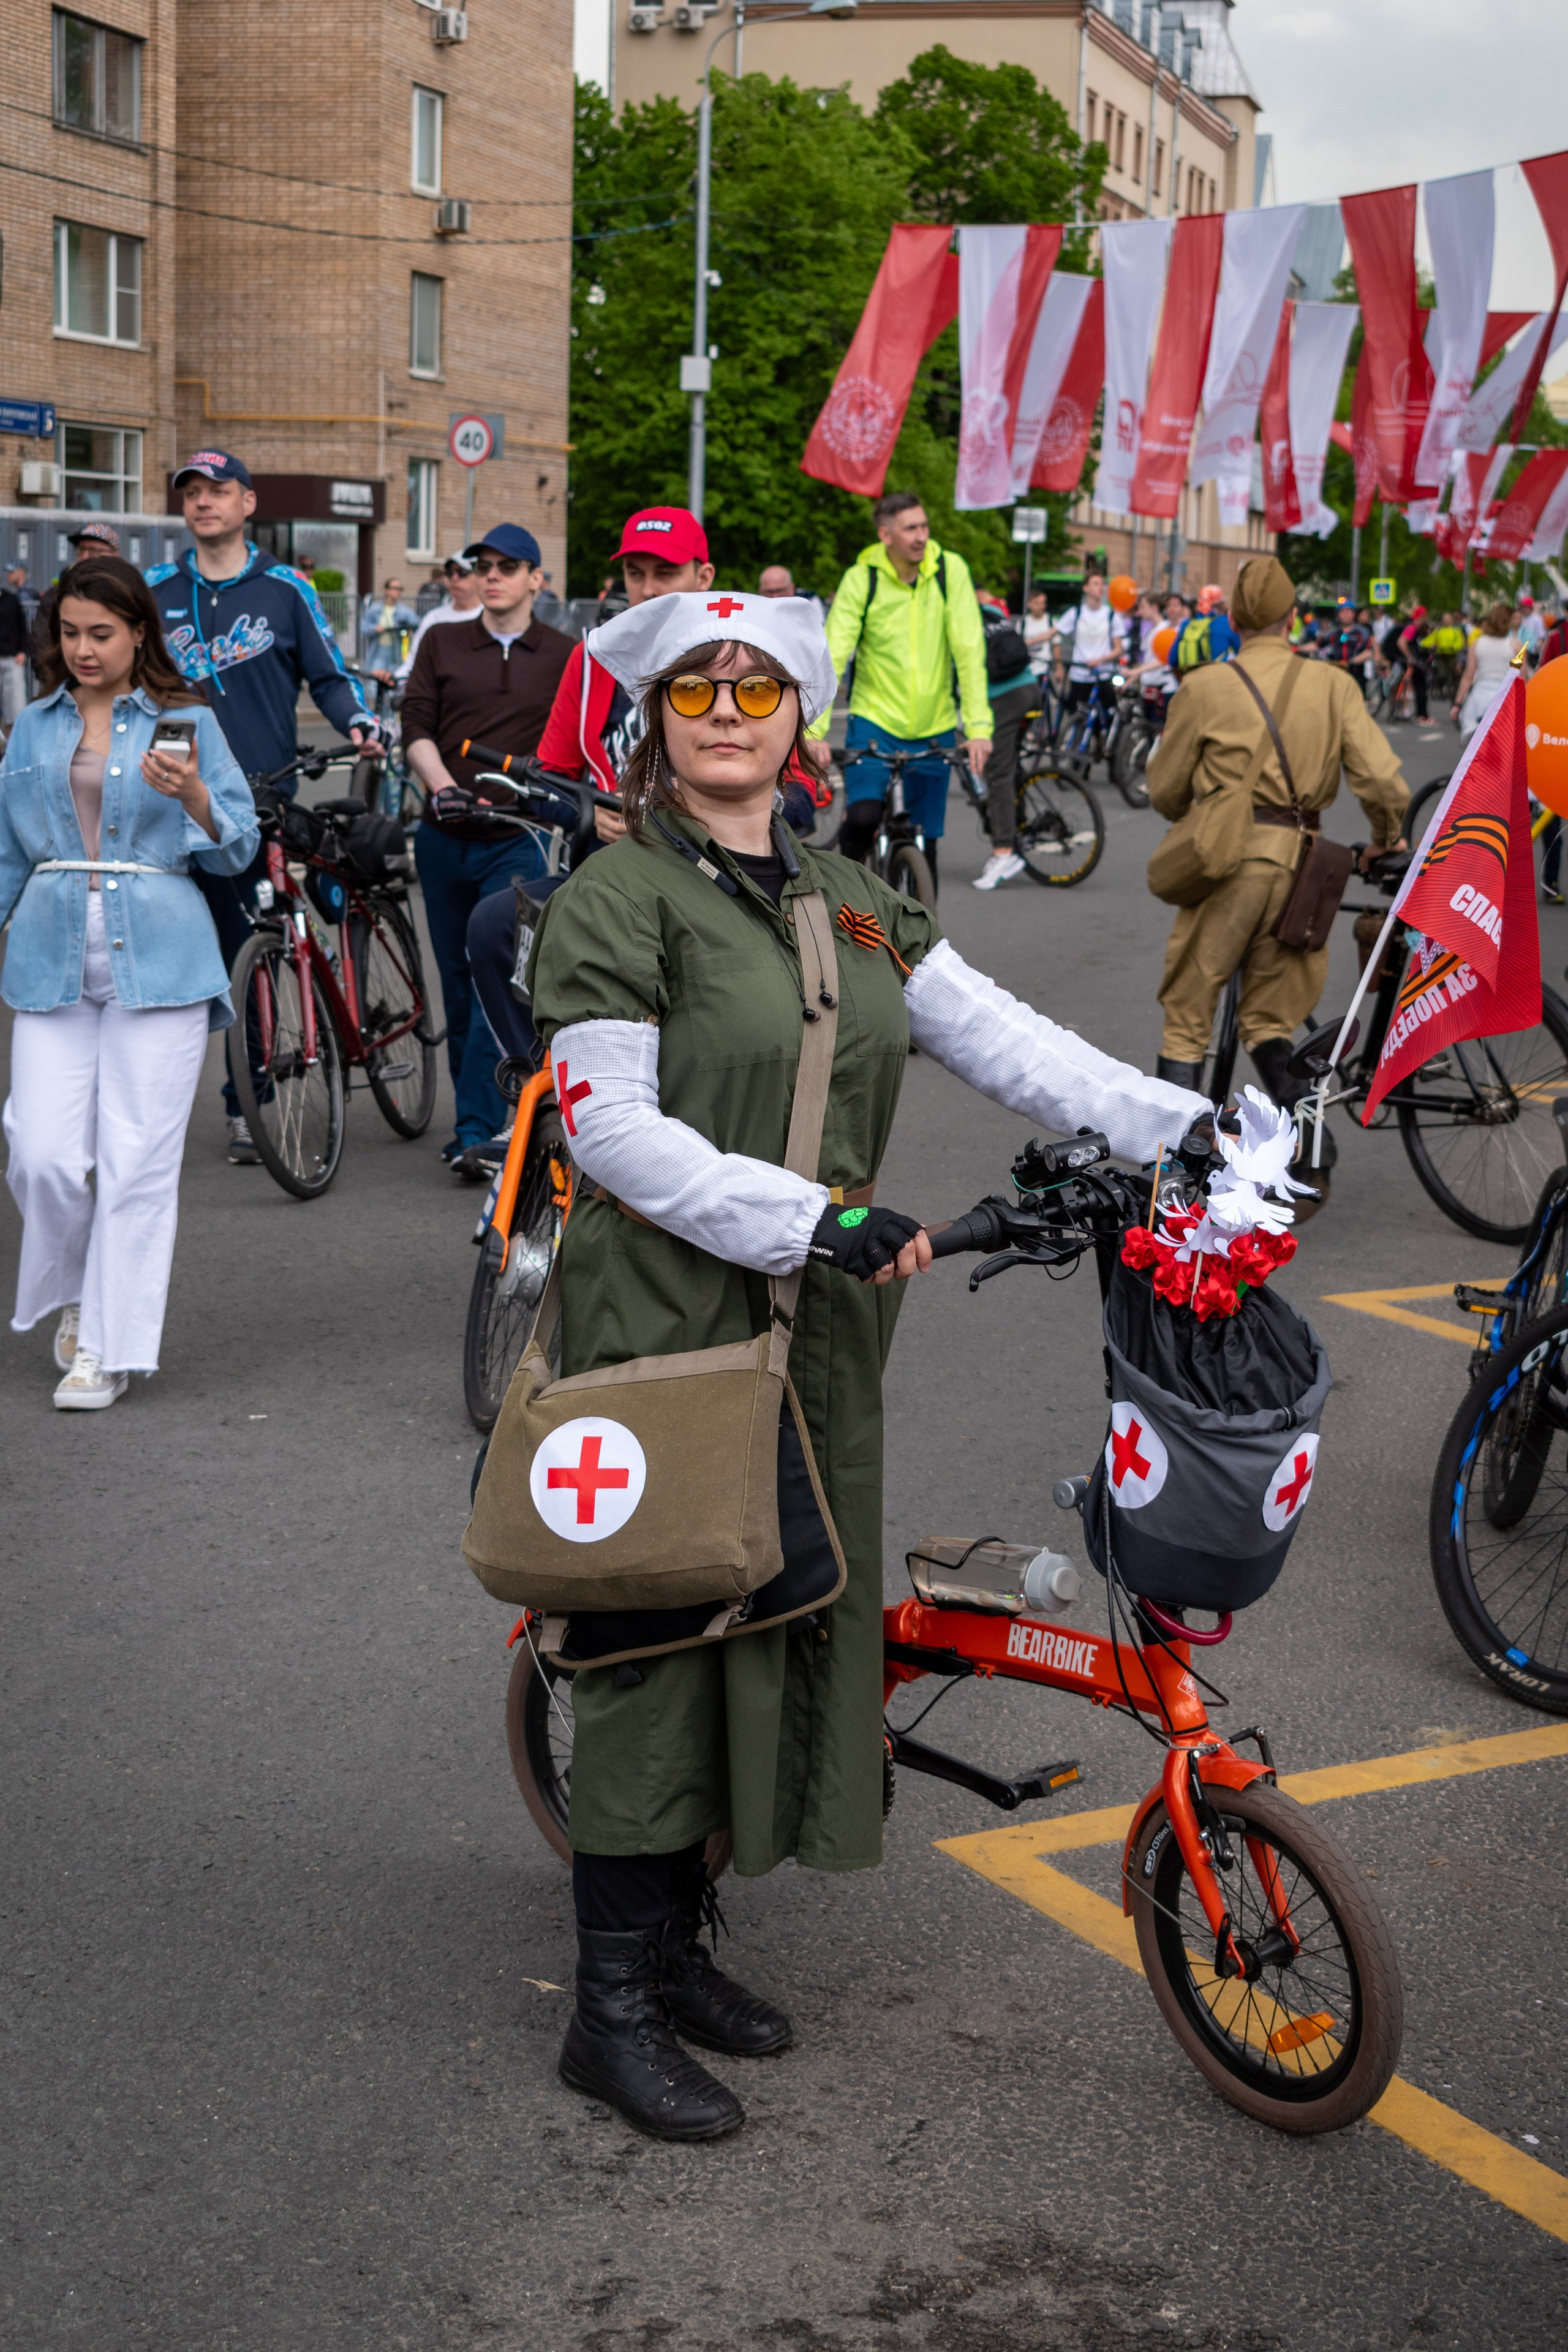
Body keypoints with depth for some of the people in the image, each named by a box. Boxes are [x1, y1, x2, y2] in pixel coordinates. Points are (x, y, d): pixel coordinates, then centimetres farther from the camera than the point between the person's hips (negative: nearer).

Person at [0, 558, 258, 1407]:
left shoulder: (188, 722, 5)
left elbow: (239, 850, 2)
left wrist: (192, 799, -16)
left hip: (157, 959, -2)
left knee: (137, 1162, -4)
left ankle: (107, 1347, 6)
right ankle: (73, 1296, 22)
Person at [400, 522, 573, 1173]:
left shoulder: (563, 656, 6)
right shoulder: (442, 644, 11)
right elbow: (416, 727, 4)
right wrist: (443, 787, -13)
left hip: (517, 841, -3)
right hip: (445, 837, 3)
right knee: (458, 980, 10)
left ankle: (478, 1131, -18)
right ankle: (473, 1113, 22)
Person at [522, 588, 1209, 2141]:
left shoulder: (851, 901, 12)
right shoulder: (615, 901, -8)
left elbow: (1001, 1039, 9)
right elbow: (614, 1129, -16)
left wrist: (1183, 1124, -1)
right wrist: (814, 1217, -24)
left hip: (817, 1329, 7)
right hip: (665, 1325, -7)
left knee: (779, 1620, 12)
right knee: (658, 1642, -3)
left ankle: (675, 1944, 29)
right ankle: (612, 2009, 9)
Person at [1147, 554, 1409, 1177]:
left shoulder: (1204, 687, 1)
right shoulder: (1334, 685, 6)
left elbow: (1165, 790, 9)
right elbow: (1382, 781, -2)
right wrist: (1386, 839, 18)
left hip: (1228, 853, -3)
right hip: (1296, 862, 3)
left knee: (1187, 1015, 7)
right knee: (1268, 1017, 17)